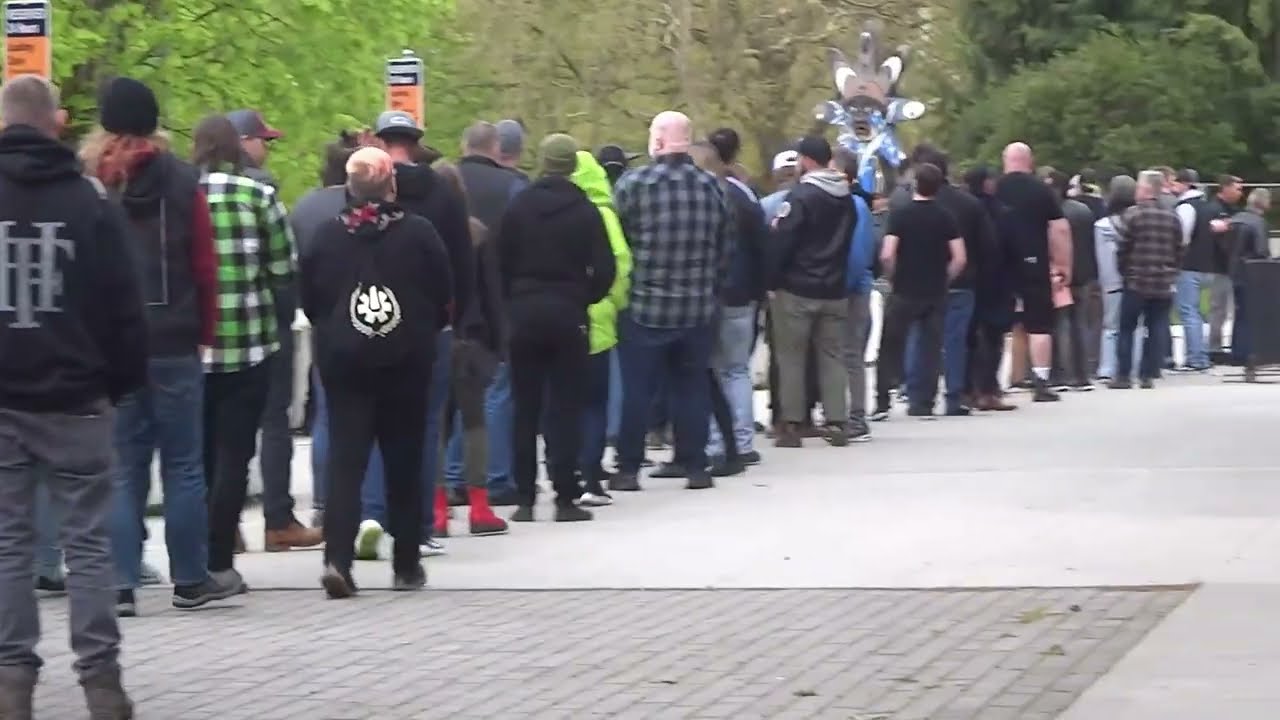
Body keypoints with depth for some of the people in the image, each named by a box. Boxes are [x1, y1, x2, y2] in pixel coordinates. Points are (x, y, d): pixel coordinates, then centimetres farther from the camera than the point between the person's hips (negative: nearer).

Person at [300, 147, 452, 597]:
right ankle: (406, 564, 16)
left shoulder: (326, 237, -4)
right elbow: (444, 297, 0)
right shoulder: (418, 234, -7)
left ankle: (337, 557, -17)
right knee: (404, 460, 10)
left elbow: (309, 300, 4)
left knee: (344, 458, -1)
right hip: (406, 360, 0)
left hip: (342, 360, 0)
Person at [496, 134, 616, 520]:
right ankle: (566, 498, -1)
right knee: (566, 407, 2)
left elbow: (499, 262, -1)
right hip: (568, 314, -1)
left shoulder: (518, 207, -1)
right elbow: (604, 268, -7)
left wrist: (511, 300, 11)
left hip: (525, 312, 1)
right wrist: (584, 297, 10)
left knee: (525, 408, 7)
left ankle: (525, 498, 5)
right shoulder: (586, 212, -4)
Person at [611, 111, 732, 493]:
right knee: (692, 387, 11)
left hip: (644, 306, -3)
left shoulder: (633, 184, -11)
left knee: (636, 389, 5)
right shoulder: (712, 187, 1)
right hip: (698, 309, 3)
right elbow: (725, 247, 5)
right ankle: (695, 467, 12)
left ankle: (628, 469, 8)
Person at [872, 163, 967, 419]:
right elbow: (959, 258, -4)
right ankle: (925, 404, 5)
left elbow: (887, 255, -15)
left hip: (904, 292, -2)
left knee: (891, 348, 6)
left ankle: (882, 404, 2)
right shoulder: (945, 217, 0)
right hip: (935, 294, 2)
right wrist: (943, 280, 9)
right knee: (931, 348, 8)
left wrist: (893, 278, 2)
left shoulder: (900, 215, -7)